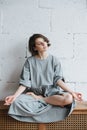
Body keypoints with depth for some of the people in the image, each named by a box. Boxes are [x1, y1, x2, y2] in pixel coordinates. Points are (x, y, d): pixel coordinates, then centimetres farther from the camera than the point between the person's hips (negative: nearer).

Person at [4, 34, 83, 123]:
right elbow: (25, 82, -3)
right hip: (34, 92, -1)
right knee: (17, 101, -31)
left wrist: (71, 92, -17)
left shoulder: (54, 60, 4)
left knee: (68, 98, -31)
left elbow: (58, 79, -3)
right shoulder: (30, 61, 2)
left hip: (51, 91, 1)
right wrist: (14, 96, -19)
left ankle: (38, 99, -12)